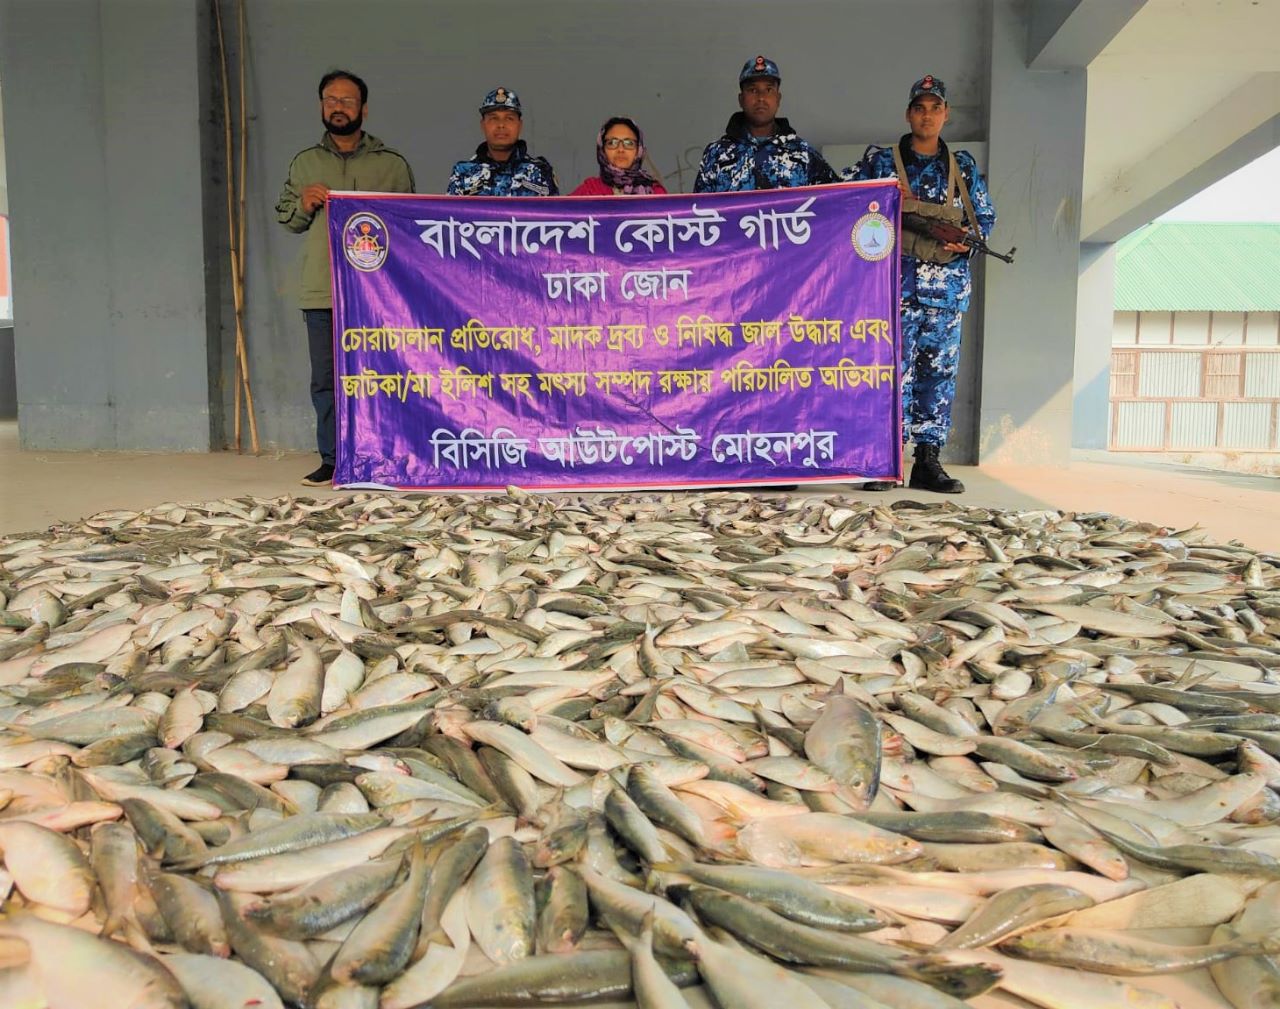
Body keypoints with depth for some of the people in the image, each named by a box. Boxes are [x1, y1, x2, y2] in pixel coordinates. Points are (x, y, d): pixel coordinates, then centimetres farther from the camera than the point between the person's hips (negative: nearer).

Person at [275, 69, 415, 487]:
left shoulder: (392, 164, 9)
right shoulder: (304, 163, 17)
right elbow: (286, 217, 18)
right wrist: (305, 202, -1)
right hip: (321, 292, 3)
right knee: (325, 380, 4)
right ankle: (332, 461, 12)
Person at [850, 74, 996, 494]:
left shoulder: (964, 166, 17)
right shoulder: (879, 160, 9)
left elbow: (985, 216, 19)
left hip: (947, 288, 3)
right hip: (895, 283, -3)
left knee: (939, 373, 3)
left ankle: (928, 461, 9)